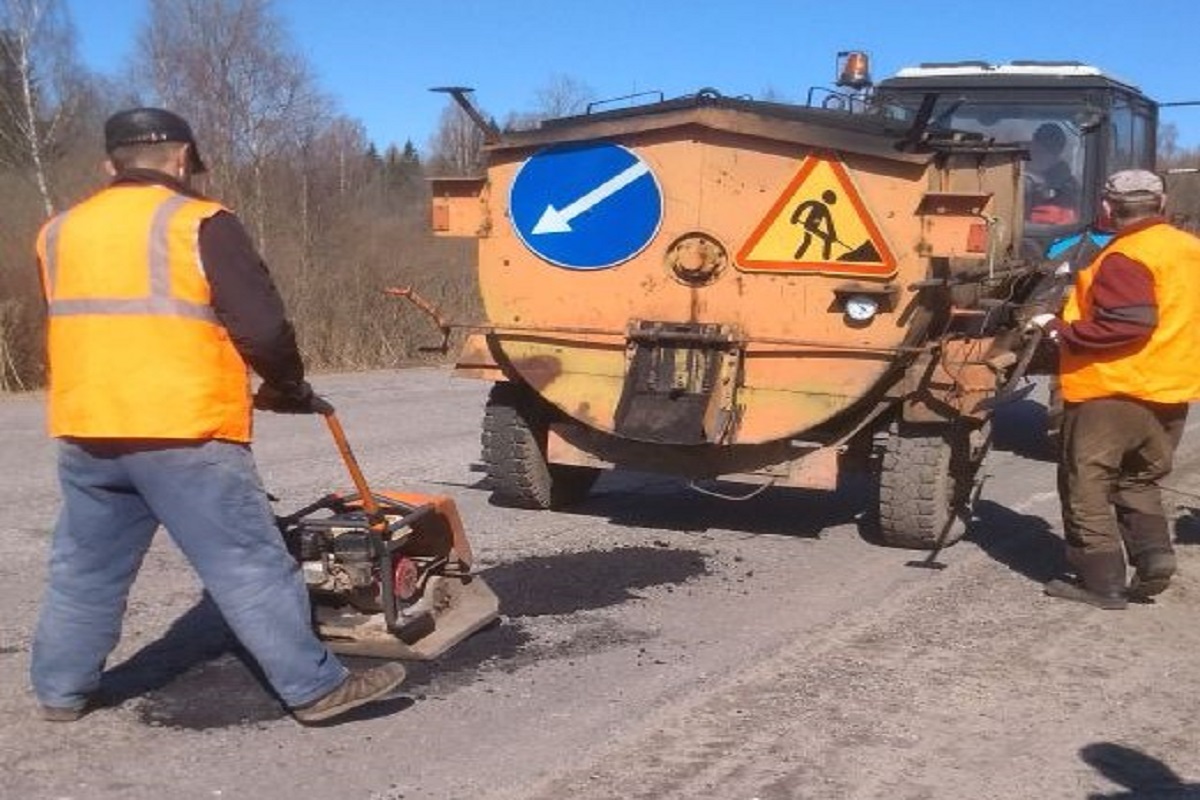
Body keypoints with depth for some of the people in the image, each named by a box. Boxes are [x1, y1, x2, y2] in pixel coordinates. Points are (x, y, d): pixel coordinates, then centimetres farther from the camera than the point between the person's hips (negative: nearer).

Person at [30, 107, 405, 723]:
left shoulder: (61, 232, 12)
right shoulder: (200, 223, -6)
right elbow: (262, 327, -11)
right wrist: (286, 387, 6)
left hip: (85, 431, 6)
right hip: (184, 433, -6)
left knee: (83, 569, 19)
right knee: (249, 567, -2)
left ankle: (61, 689, 28)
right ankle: (315, 687, 3)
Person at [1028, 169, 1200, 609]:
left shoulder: (1125, 257, -17)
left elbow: (1127, 324, -26)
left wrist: (1063, 330, -19)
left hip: (1112, 390, -8)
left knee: (1087, 485, 3)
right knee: (1140, 481, 23)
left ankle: (1101, 581, 4)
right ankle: (1153, 556, 8)